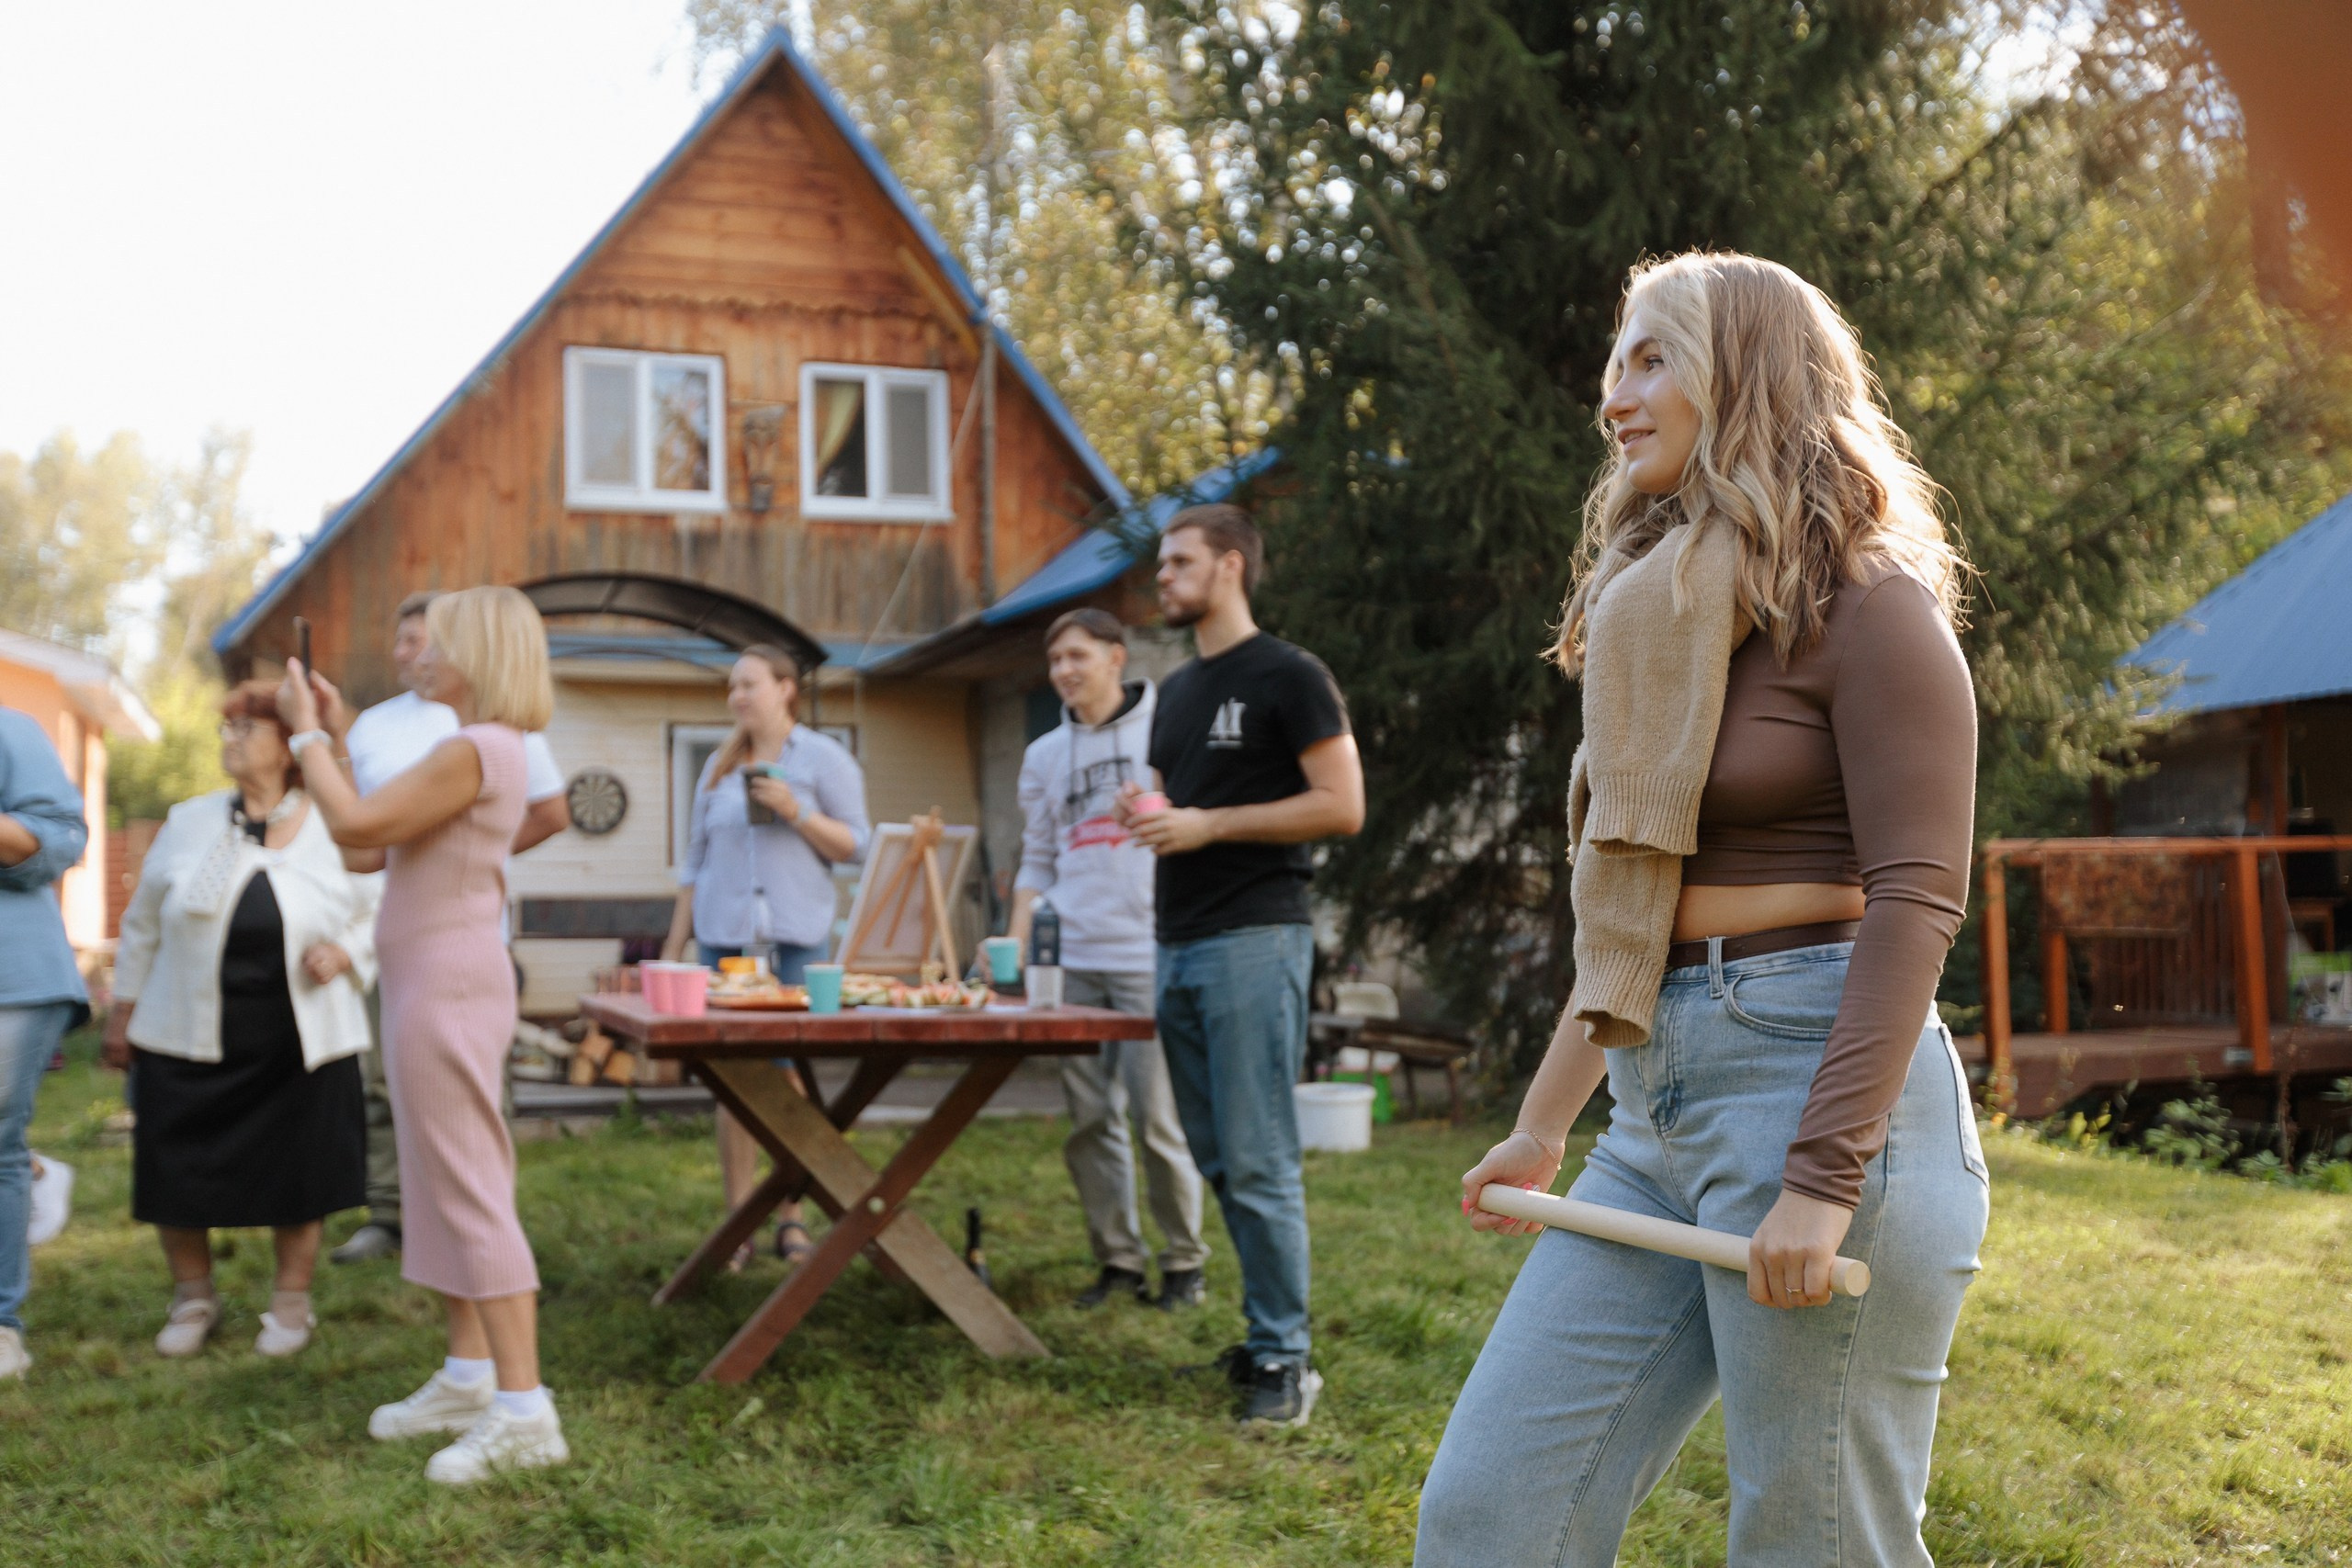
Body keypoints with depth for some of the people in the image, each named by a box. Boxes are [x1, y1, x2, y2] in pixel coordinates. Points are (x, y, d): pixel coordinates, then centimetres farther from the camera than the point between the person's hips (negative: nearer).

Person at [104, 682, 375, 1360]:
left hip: (299, 1050, -1)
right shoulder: (187, 824, 2)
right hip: (189, 1047, 2)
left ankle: (291, 1303, 25)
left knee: (296, 1181, 5)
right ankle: (194, 1298, 29)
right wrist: (122, 1010, 10)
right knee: (176, 1179, 6)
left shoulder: (334, 834, -2)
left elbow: (376, 919, 7)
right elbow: (143, 925, 9)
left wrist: (343, 956, -13)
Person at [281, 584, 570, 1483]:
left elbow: (354, 825, -19)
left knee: (469, 1188, -10)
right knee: (446, 1183, 15)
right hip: (431, 983, 11)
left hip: (447, 987, -11)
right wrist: (342, 735, 19)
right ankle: (469, 1375, 24)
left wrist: (305, 731, -5)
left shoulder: (474, 751, -15)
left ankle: (522, 1409, -9)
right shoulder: (478, 751, 16)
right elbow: (367, 854, 17)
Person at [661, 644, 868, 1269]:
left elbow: (855, 845, -1)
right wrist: (674, 944, 14)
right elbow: (695, 859, 18)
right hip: (724, 937, 3)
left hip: (796, 937, -3)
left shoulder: (824, 758, 4)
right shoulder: (719, 767, 16)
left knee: (787, 1076, -4)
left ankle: (791, 1219, 5)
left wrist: (796, 812, -14)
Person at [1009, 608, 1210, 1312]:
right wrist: (1015, 950, 9)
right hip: (1072, 963, 5)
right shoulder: (1044, 754, 16)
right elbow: (1038, 864, 17)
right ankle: (1118, 1260, 15)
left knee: (1157, 1116, -4)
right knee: (1088, 1120, 5)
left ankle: (1184, 1262, 9)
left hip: (1148, 957, -5)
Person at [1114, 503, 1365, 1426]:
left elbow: (1341, 805, -12)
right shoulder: (1176, 693, 20)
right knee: (1216, 1160, 10)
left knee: (1257, 1160, -8)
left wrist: (1207, 823, -15)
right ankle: (1267, 1324, 20)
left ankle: (1283, 1359, -1)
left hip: (1253, 940, -8)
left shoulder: (1287, 677, -5)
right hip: (1177, 945, 8)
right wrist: (1146, 814, 3)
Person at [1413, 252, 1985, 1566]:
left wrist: (1824, 1176, -21)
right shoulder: (1660, 613, 19)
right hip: (1659, 1108, 8)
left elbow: (1916, 898, -14)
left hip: (1815, 1076, -8)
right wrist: (1544, 1128, 22)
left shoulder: (1866, 605, -5)